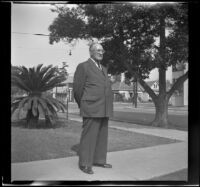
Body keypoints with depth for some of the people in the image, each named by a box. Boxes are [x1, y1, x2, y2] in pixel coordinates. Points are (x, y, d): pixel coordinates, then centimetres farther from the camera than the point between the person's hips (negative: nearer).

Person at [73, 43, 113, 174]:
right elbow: (78, 89, -2)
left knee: (102, 136, 11)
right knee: (89, 136, -4)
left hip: (105, 109, 7)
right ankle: (85, 163, 6)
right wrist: (83, 106, 6)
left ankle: (99, 160, 23)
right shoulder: (83, 66, -3)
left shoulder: (104, 69, 19)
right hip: (91, 109, -7)